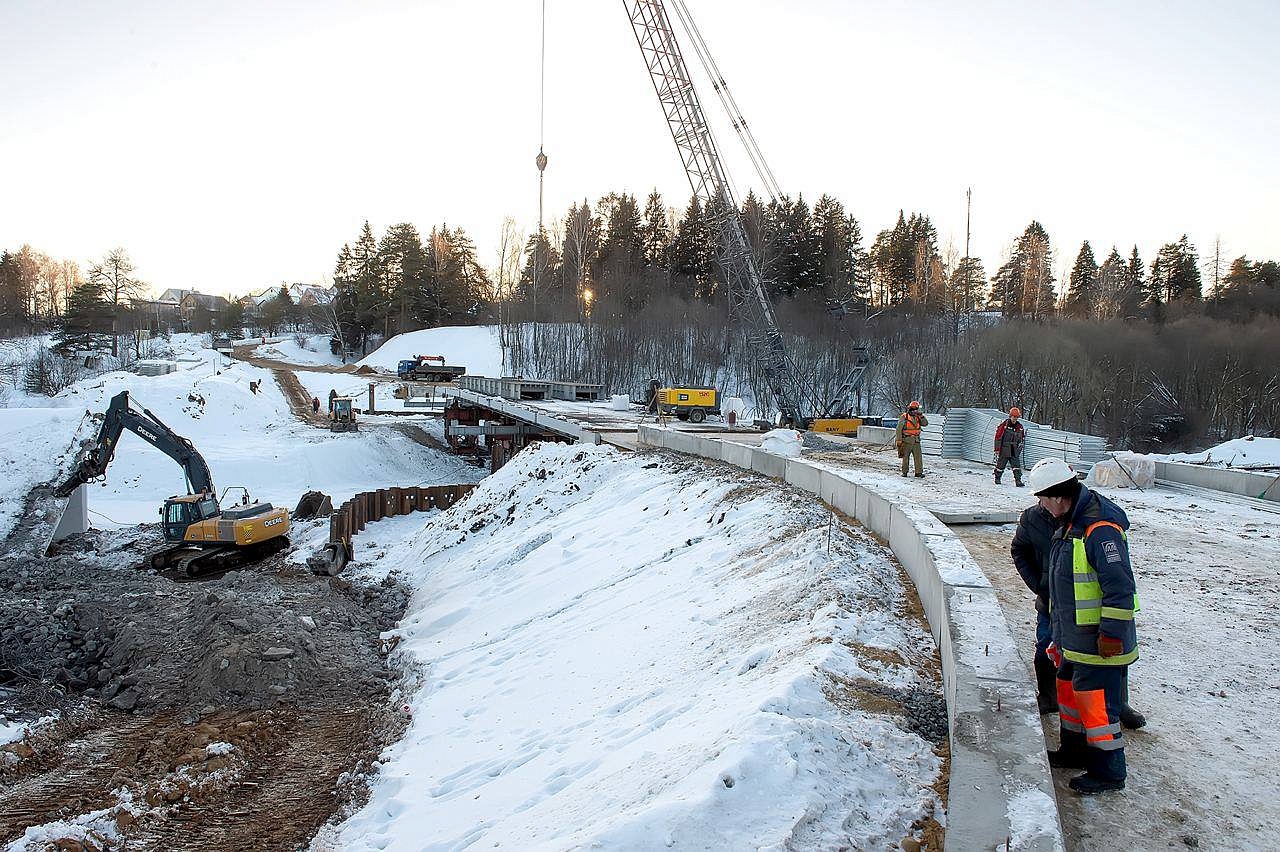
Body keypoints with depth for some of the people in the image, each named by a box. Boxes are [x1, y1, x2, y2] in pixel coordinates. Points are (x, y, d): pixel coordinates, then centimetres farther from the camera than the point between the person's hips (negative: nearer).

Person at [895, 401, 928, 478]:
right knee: (906, 457, 4)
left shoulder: (917, 417, 10)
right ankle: (904, 472, 14)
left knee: (918, 456, -3)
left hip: (916, 440, 4)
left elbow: (925, 423, 4)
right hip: (907, 441, -4)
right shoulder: (904, 417, -7)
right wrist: (899, 440, -14)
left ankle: (919, 472, -2)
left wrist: (921, 416, -8)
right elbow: (899, 429, -9)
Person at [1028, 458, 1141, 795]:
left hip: (1098, 640, -10)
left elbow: (1120, 587, -26)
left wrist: (1111, 634, -22)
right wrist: (1058, 626, 25)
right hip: (1074, 635, 10)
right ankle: (1075, 749, 37)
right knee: (1069, 688, 20)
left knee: (1096, 700, -2)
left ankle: (1109, 771, 13)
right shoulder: (1071, 522, 8)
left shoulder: (1100, 529, -25)